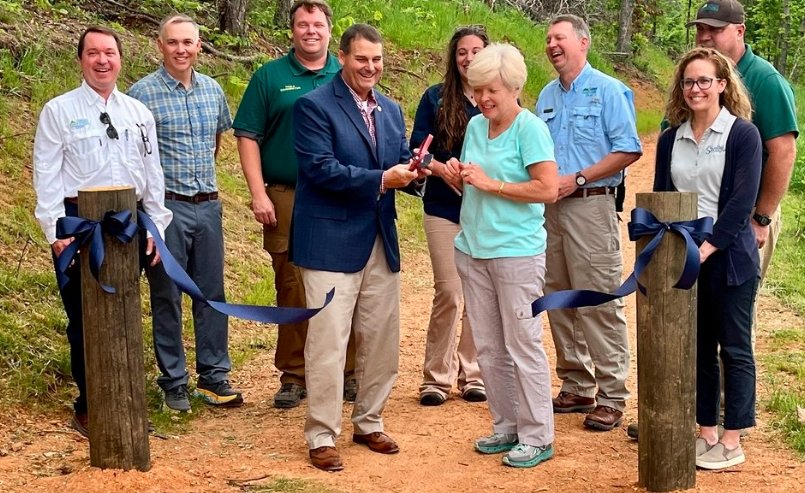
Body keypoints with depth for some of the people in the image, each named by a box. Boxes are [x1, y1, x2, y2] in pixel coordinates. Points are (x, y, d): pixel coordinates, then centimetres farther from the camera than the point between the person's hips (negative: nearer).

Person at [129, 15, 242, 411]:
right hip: (165, 207, -4)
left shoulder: (212, 89, 7)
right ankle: (173, 382, 14)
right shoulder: (142, 93, -8)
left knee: (212, 292, 9)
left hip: (208, 204, 5)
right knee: (167, 296, 5)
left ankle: (214, 377, 18)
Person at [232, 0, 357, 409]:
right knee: (292, 292, 4)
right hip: (288, 200, -1)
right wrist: (259, 194, -7)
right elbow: (247, 136, 1)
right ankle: (293, 376, 14)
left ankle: (348, 372, 15)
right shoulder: (270, 77, 4)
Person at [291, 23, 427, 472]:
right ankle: (322, 436, 6)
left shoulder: (392, 110, 15)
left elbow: (400, 163, 12)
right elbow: (321, 169, -17)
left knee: (382, 341, 12)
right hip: (331, 241, -7)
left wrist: (411, 169, -12)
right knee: (328, 344, -4)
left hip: (382, 241, 7)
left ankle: (369, 423, 27)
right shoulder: (314, 106, -8)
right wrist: (380, 179, -20)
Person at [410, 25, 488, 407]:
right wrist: (442, 169, -18)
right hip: (444, 208, -1)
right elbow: (417, 150, 1)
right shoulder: (435, 98, 1)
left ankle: (472, 373, 19)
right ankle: (437, 376, 8)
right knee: (448, 293, -5)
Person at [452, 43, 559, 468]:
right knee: (488, 347, 11)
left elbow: (548, 188, -18)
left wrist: (490, 184, -16)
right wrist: (460, 175, -5)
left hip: (516, 251, -7)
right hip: (473, 248, 7)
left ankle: (537, 437, 9)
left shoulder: (530, 128, -11)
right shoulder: (476, 125, 9)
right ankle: (506, 427, 24)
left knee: (523, 345, -1)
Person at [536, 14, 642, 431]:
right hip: (550, 208, 7)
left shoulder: (608, 91, -5)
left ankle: (611, 398, 0)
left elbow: (629, 150, -11)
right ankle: (576, 388, 20)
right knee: (560, 303, 10)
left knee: (600, 305, -6)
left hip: (590, 206, -7)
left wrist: (577, 179, -15)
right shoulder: (547, 96, 14)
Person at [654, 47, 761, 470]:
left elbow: (741, 201, -13)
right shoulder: (671, 138, 9)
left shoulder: (742, 134, -6)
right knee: (697, 348, 10)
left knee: (734, 349, 3)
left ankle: (731, 443, 9)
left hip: (729, 257, -5)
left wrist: (708, 247, -19)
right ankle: (706, 432, 20)